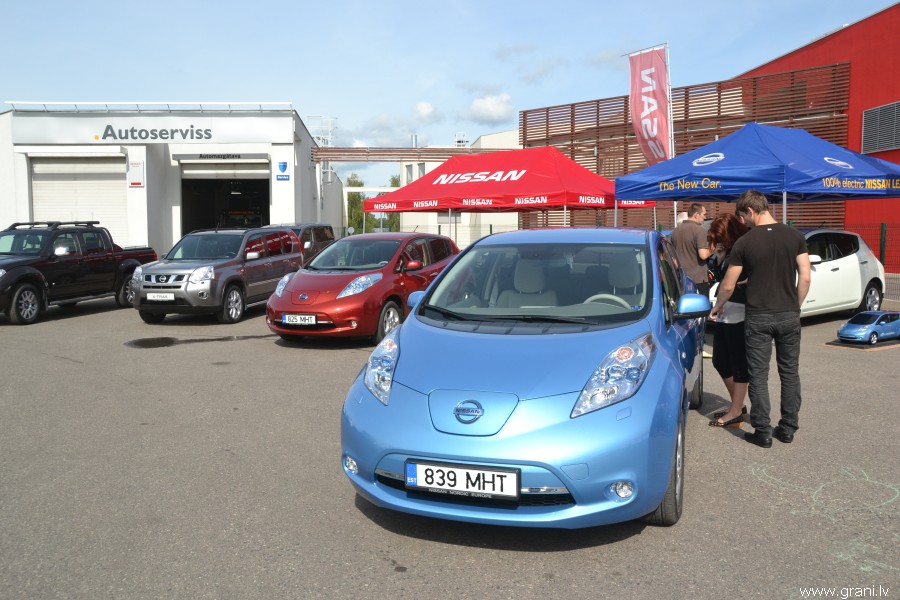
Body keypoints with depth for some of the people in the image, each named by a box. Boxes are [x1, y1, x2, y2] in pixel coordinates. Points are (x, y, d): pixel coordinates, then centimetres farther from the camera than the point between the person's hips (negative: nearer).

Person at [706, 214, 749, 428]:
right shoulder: (728, 251, 9)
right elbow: (718, 276, 9)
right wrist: (719, 256, -5)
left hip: (739, 315, -9)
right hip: (724, 314, 9)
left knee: (739, 363, 1)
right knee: (720, 361, 15)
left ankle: (735, 412, 10)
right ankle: (738, 405, 29)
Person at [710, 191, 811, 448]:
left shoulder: (744, 243, -8)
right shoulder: (795, 236, -1)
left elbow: (728, 286, -2)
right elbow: (805, 278, -1)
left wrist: (718, 306, 16)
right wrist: (796, 307, 12)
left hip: (758, 317, -3)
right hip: (789, 315, 3)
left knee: (758, 376, 5)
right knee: (790, 373, 14)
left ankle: (762, 432, 8)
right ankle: (788, 428, 21)